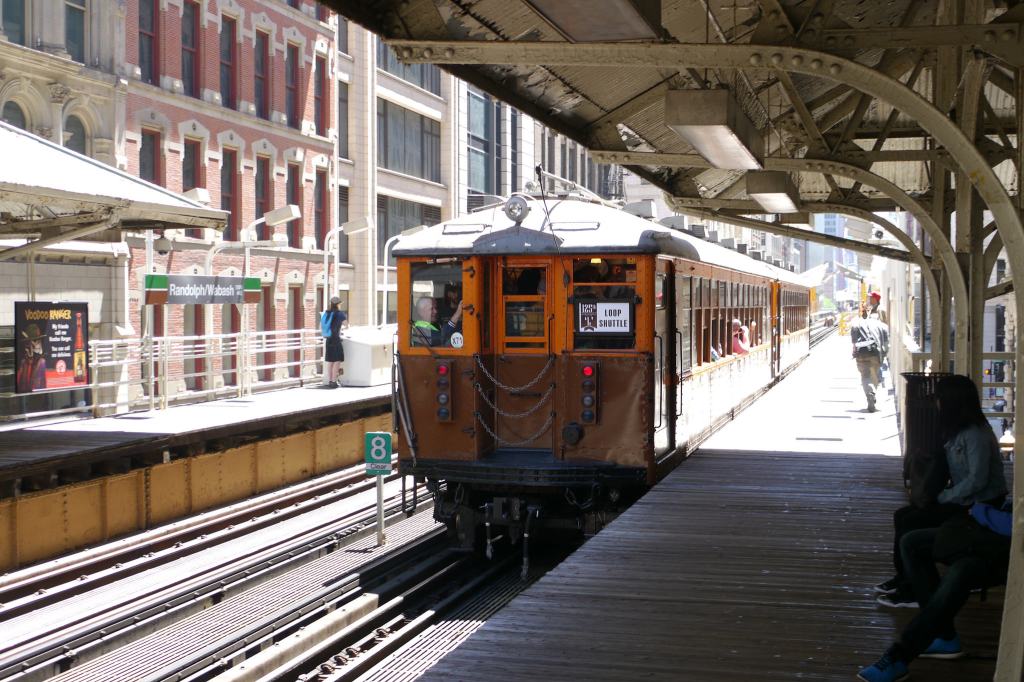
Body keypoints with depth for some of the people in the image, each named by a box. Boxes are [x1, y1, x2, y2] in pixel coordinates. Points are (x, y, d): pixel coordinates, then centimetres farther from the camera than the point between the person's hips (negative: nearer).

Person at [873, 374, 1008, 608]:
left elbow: (977, 480, -25)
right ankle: (904, 578, 12)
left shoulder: (976, 435, -21)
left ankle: (914, 590, -5)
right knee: (902, 516, 3)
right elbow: (945, 468, 11)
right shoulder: (959, 430, 9)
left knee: (910, 523, -15)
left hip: (979, 506, -9)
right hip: (963, 500, 9)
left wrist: (941, 498, -17)